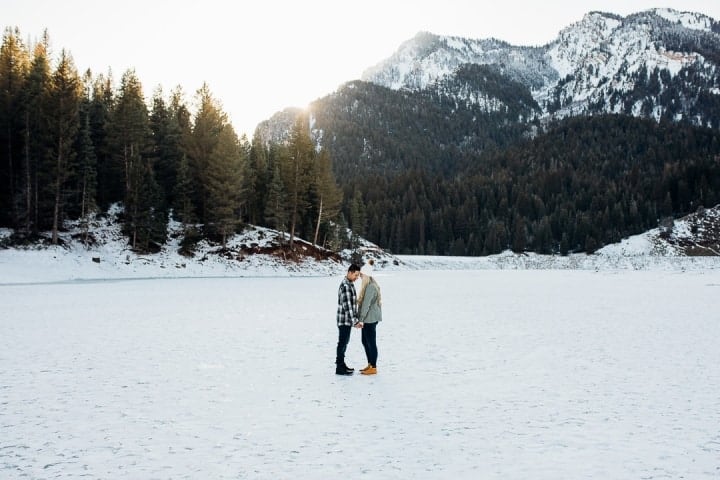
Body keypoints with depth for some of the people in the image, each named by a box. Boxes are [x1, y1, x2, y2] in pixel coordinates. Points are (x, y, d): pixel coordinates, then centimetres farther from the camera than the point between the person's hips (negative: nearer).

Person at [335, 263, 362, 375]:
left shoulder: (350, 284, 11)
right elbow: (347, 306, -23)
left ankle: (341, 364, 26)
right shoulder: (345, 286, -20)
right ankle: (339, 368, 5)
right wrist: (355, 321, -22)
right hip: (344, 320, -10)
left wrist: (355, 320, 19)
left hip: (348, 320, 10)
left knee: (345, 342, 16)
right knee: (342, 343, -2)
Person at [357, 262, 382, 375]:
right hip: (368, 319, 10)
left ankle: (373, 368, 7)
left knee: (371, 343, -1)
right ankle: (370, 364, 26)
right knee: (365, 341, 17)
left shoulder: (370, 287, -20)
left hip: (370, 319, -10)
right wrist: (361, 319, 17)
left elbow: (366, 305, -22)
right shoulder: (368, 285, 11)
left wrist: (361, 320, -20)